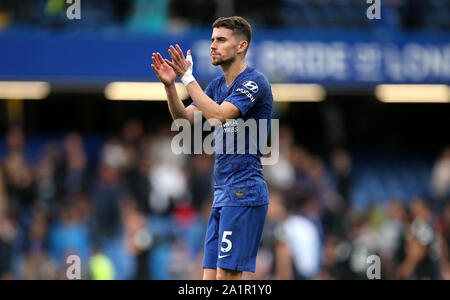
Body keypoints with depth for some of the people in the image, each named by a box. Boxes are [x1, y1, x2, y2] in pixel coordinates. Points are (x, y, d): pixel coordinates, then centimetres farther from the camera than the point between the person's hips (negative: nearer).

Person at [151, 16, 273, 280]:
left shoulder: (255, 82, -10)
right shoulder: (218, 85, 17)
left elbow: (218, 115, -23)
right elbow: (184, 118, 13)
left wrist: (188, 77, -19)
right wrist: (170, 85, -3)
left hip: (243, 193, -9)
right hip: (222, 193, 9)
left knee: (227, 274, -13)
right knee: (211, 275, 5)